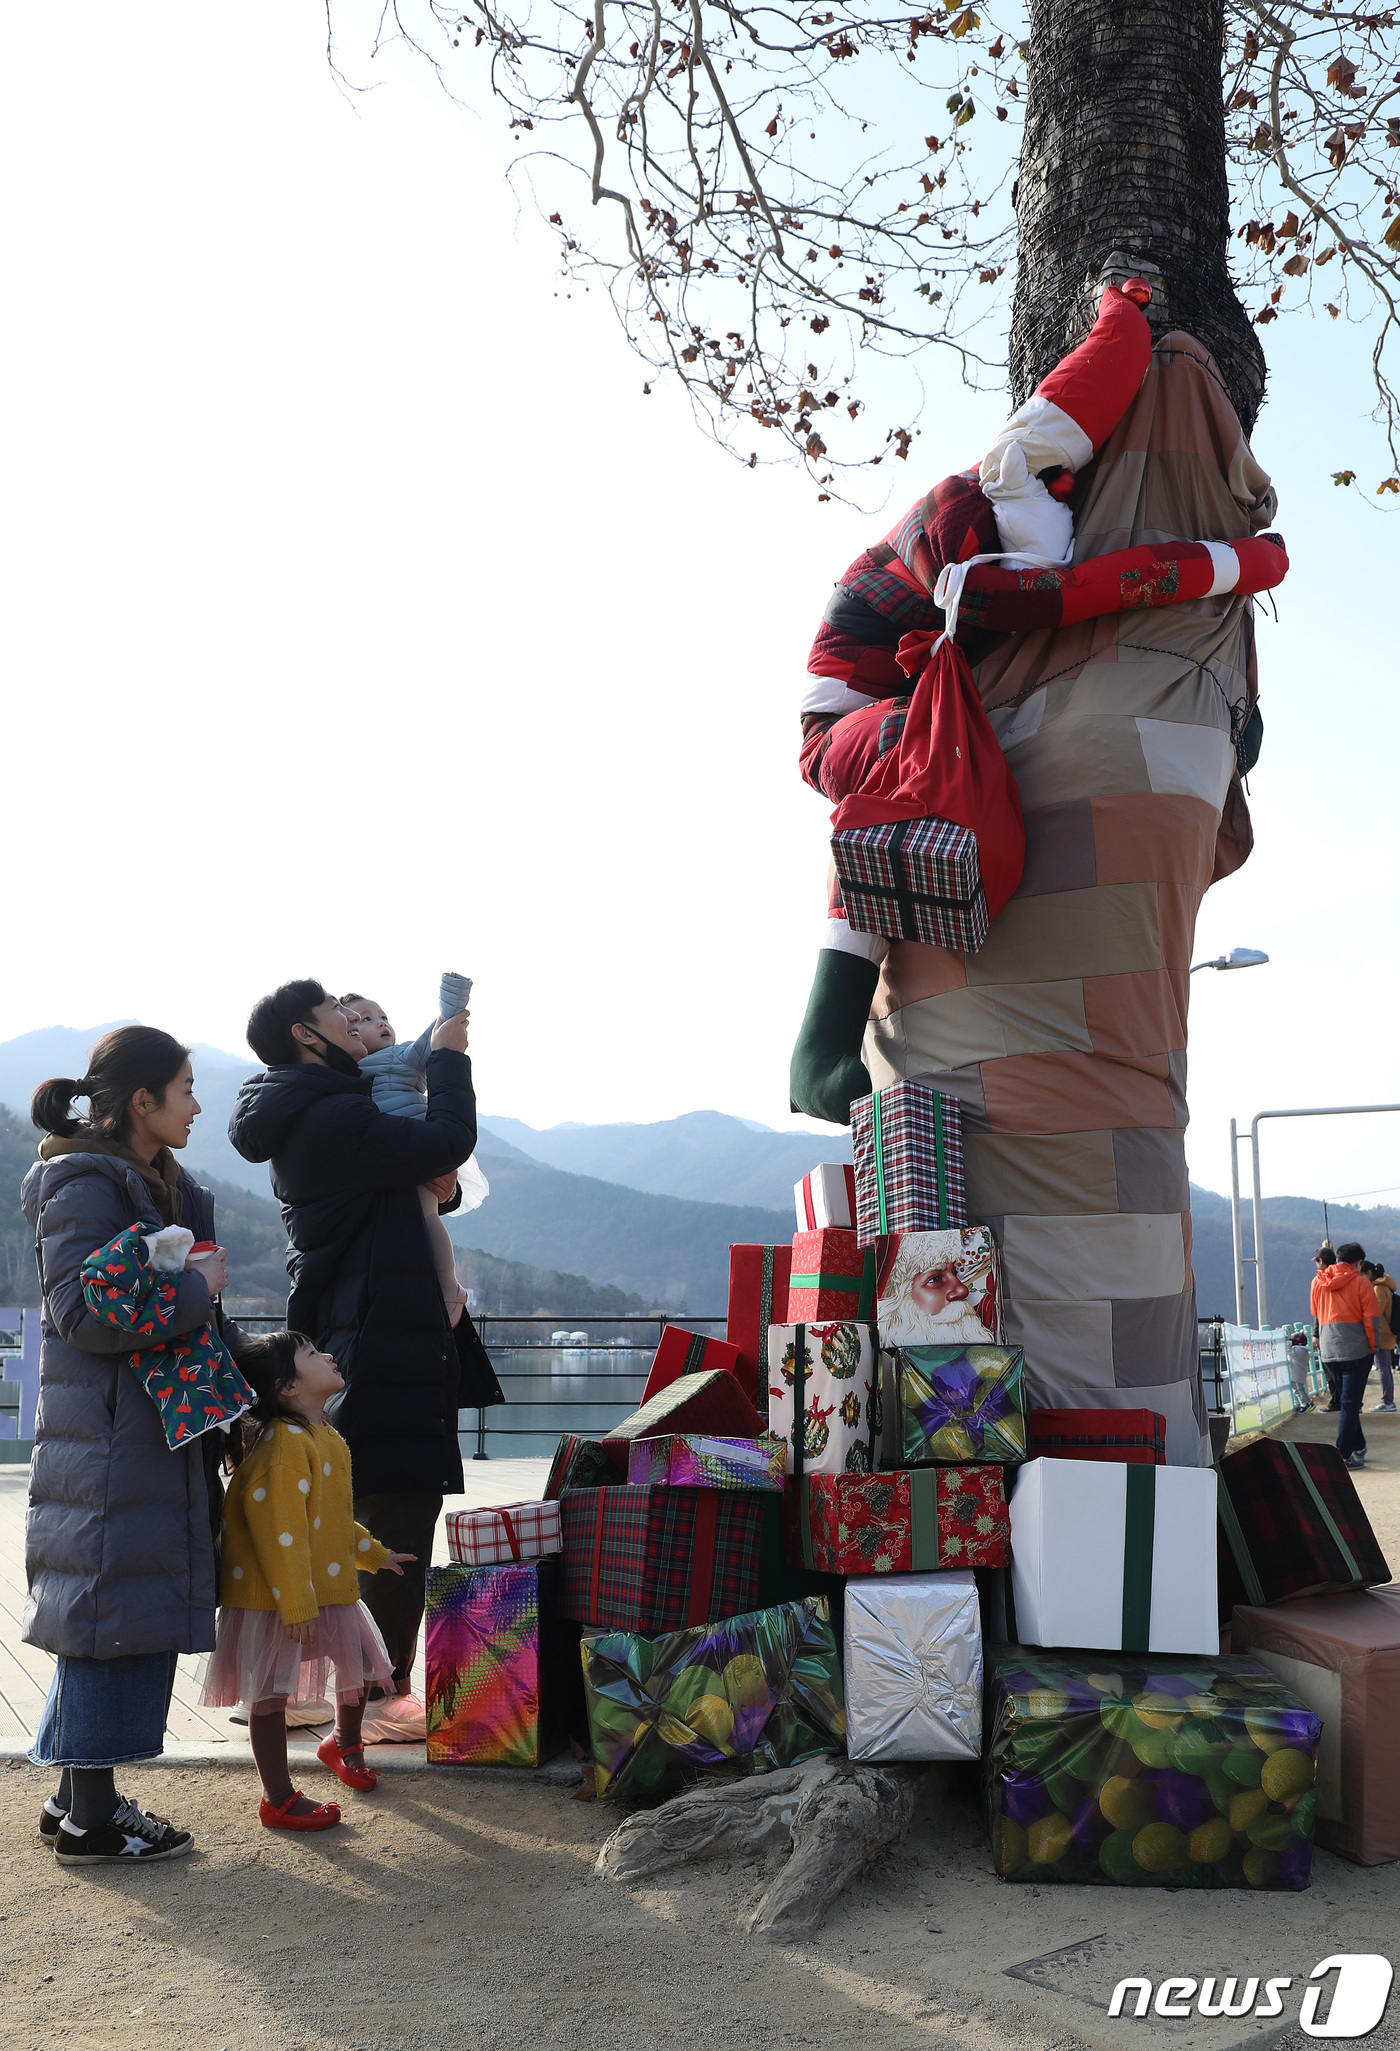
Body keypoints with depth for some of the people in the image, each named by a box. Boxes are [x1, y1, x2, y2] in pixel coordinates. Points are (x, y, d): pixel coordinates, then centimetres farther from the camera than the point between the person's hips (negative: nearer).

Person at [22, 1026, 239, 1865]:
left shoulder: (164, 1185, 16)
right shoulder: (84, 1187, -14)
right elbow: (83, 1311, -23)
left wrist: (243, 1365, 9)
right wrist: (196, 1286, -17)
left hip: (161, 1433, 9)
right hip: (110, 1442, -9)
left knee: (115, 1613, 14)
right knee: (113, 1607, -3)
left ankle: (79, 1796, 25)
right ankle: (90, 1818, 8)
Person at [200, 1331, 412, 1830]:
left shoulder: (326, 1437, 12)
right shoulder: (284, 1442, -21)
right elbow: (277, 1525, -26)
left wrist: (375, 1554, 30)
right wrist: (295, 1602, -27)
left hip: (327, 1587, 10)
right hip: (274, 1595, -10)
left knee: (360, 1661, 16)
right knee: (271, 1691, 2)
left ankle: (344, 1742, 43)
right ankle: (278, 1801, 14)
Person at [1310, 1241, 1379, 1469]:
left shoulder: (1318, 1281, 8)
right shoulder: (1360, 1282, -7)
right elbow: (1371, 1318, -8)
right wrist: (1373, 1346, 2)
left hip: (1329, 1351, 5)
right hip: (1356, 1350, -5)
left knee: (1346, 1401, 18)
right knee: (1350, 1403, -3)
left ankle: (1358, 1448, 26)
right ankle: (1343, 1455, -6)